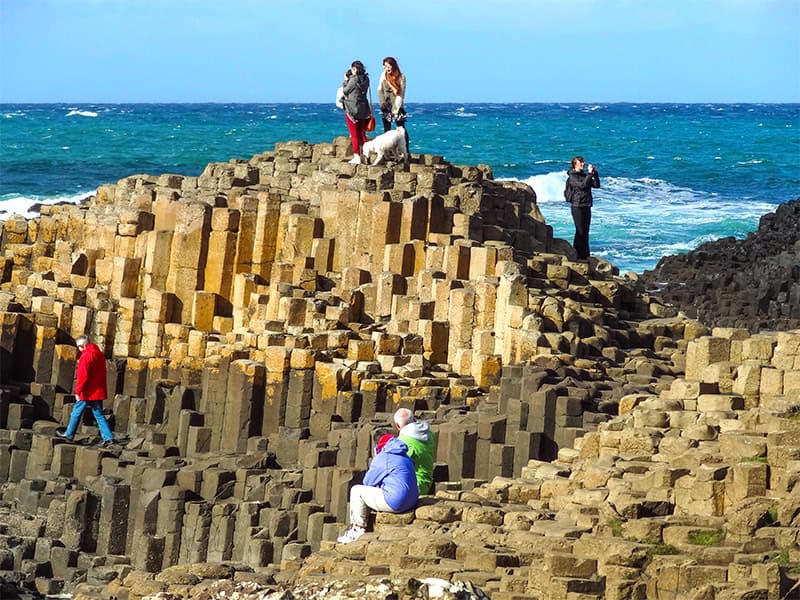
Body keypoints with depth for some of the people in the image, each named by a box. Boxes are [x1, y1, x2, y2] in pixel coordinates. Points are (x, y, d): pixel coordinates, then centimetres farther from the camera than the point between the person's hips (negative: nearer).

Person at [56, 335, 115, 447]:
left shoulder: (86, 356, -16)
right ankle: (108, 437, -3)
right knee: (98, 414, 7)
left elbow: (83, 376, -20)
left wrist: (78, 392, -16)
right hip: (99, 391, 8)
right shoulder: (99, 354, 11)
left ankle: (69, 434, 19)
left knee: (76, 412, 8)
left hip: (88, 391, -8)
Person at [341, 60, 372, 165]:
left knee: (354, 134, 0)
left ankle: (357, 157, -2)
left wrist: (346, 80, 5)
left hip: (352, 109, -6)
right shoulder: (366, 79, 3)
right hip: (363, 109, 6)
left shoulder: (354, 80, -17)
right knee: (362, 134, 15)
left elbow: (345, 91, -7)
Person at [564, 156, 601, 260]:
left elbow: (596, 185, 11)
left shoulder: (584, 175, 14)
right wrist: (590, 173, -18)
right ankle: (577, 254, -4)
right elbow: (582, 185, -22)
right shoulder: (572, 177, -8)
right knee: (580, 231, -8)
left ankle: (585, 254, 13)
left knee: (585, 231, 9)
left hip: (586, 207, 7)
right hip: (577, 207, -7)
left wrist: (595, 173, 0)